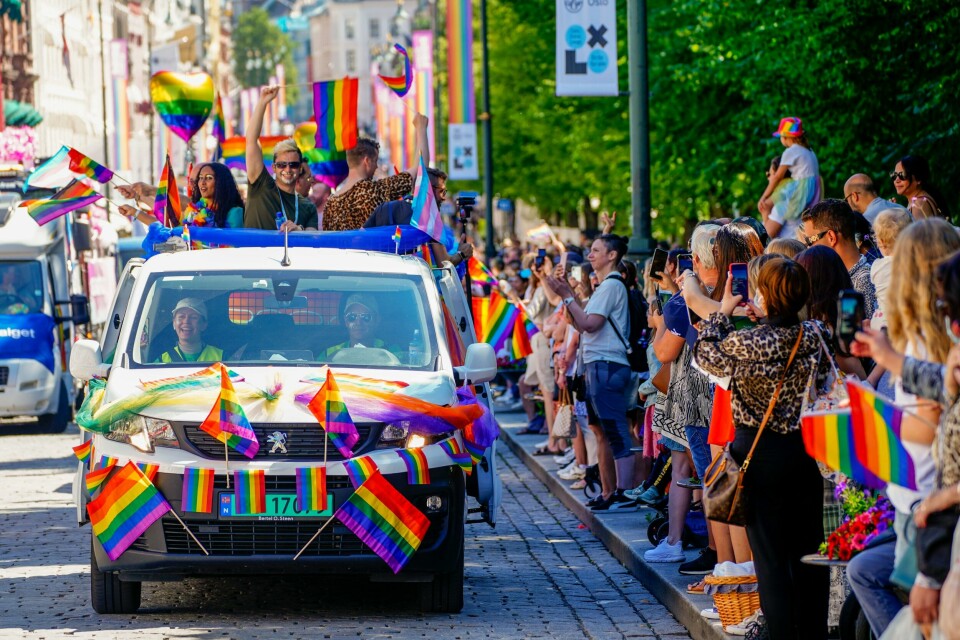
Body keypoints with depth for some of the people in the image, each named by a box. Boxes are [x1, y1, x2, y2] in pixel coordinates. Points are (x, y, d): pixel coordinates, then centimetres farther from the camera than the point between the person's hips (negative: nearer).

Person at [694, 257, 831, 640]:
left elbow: (705, 353, 1)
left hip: (761, 454, -4)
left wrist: (722, 313, 15)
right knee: (809, 553, 13)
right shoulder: (816, 336, -7)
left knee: (770, 556, 1)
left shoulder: (745, 344, -19)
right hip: (808, 451, 4)